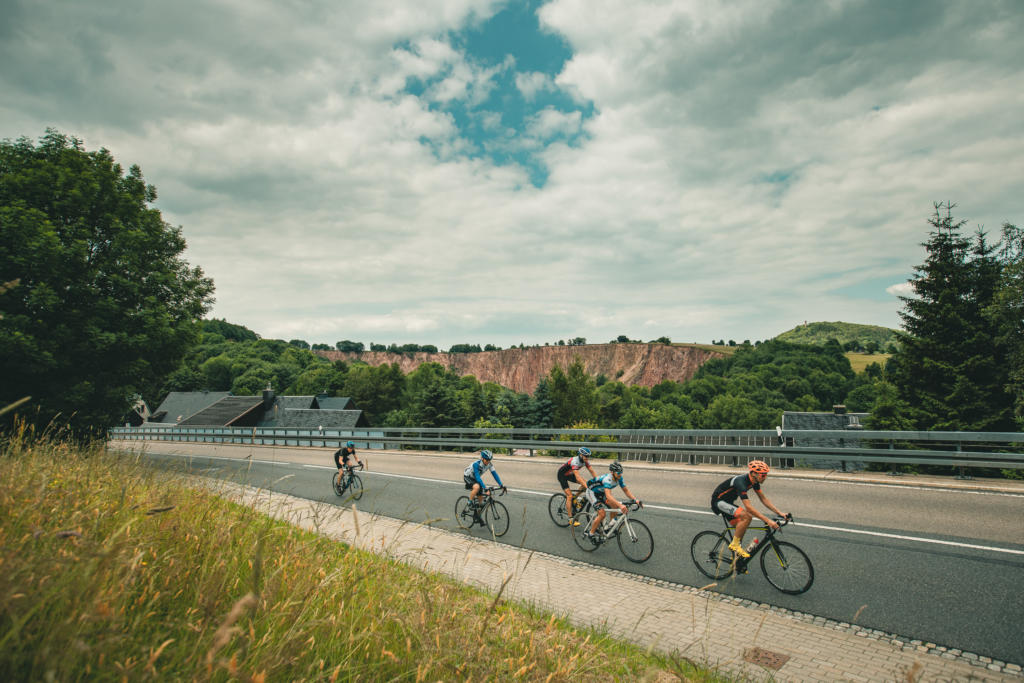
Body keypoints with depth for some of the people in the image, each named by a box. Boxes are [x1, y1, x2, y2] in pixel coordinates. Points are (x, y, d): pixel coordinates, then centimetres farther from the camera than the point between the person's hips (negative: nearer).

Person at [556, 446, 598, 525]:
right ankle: (571, 519, -11)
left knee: (585, 483, -10)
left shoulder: (585, 460, -13)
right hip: (562, 475, -8)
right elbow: (578, 477, -44)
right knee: (569, 496, -16)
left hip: (570, 474, 8)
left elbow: (592, 471, -10)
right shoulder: (574, 461, -36)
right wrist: (587, 487, -51)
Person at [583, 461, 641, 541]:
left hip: (601, 492, 8)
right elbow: (608, 496, -50)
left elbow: (626, 490, -5)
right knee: (602, 514, -19)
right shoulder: (607, 479, -38)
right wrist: (620, 505, -60)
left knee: (615, 506, -9)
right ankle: (590, 534, -5)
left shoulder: (619, 478, -15)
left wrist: (635, 500, -20)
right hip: (592, 491, -8)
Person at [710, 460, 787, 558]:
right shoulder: (741, 482, -32)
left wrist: (779, 512, -5)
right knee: (746, 516, -25)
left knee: (741, 526, 6)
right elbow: (748, 507, -36)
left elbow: (763, 499, 5)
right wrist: (767, 521, -39)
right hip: (718, 502, -10)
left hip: (728, 502, 10)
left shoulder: (754, 481, -4)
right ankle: (735, 544, -12)